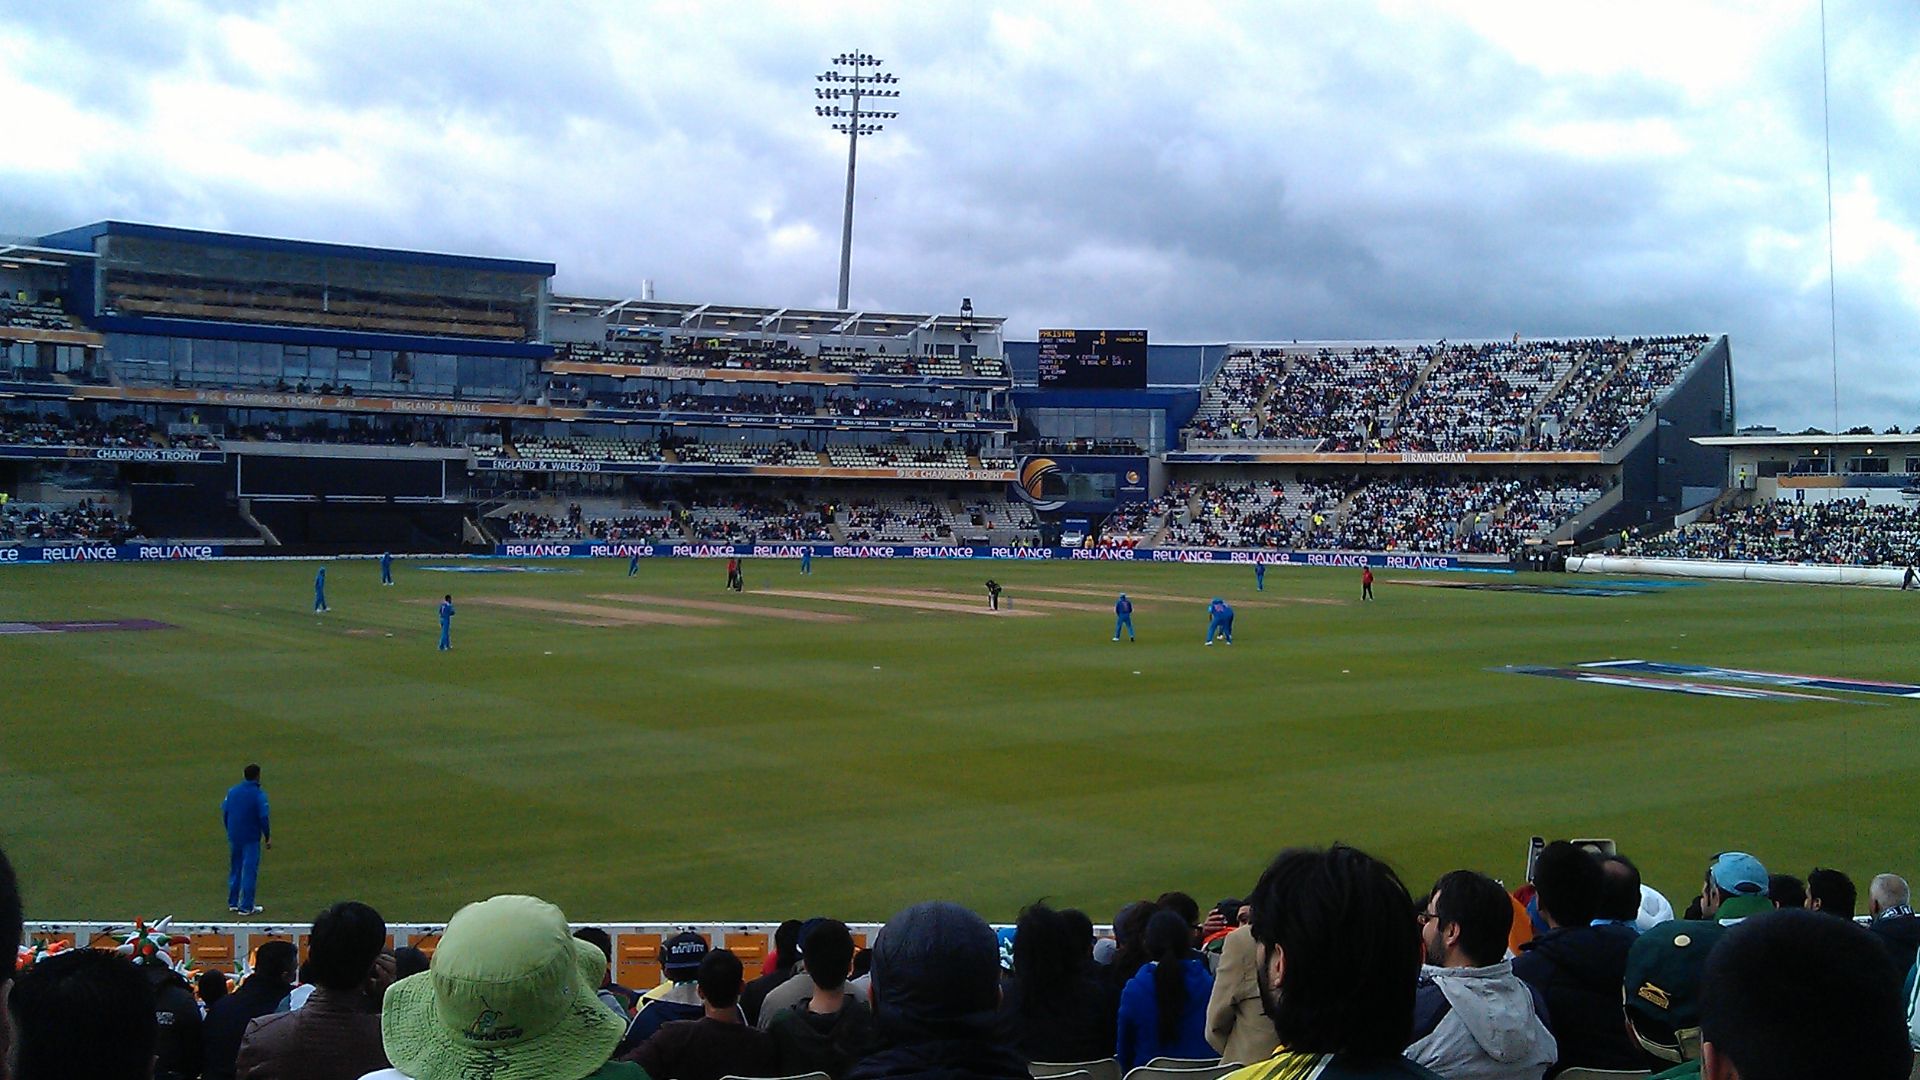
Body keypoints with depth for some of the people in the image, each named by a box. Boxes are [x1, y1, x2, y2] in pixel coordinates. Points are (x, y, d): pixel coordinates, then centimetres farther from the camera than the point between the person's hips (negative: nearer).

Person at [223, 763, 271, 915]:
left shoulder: (232, 791, 4)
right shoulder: (259, 794, -13)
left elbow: (224, 812, 8)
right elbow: (263, 817, -15)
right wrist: (268, 837, -4)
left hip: (233, 838, 6)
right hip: (251, 838, -6)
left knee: (235, 869, 17)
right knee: (250, 871, 0)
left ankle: (233, 903, 24)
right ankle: (246, 907, 2)